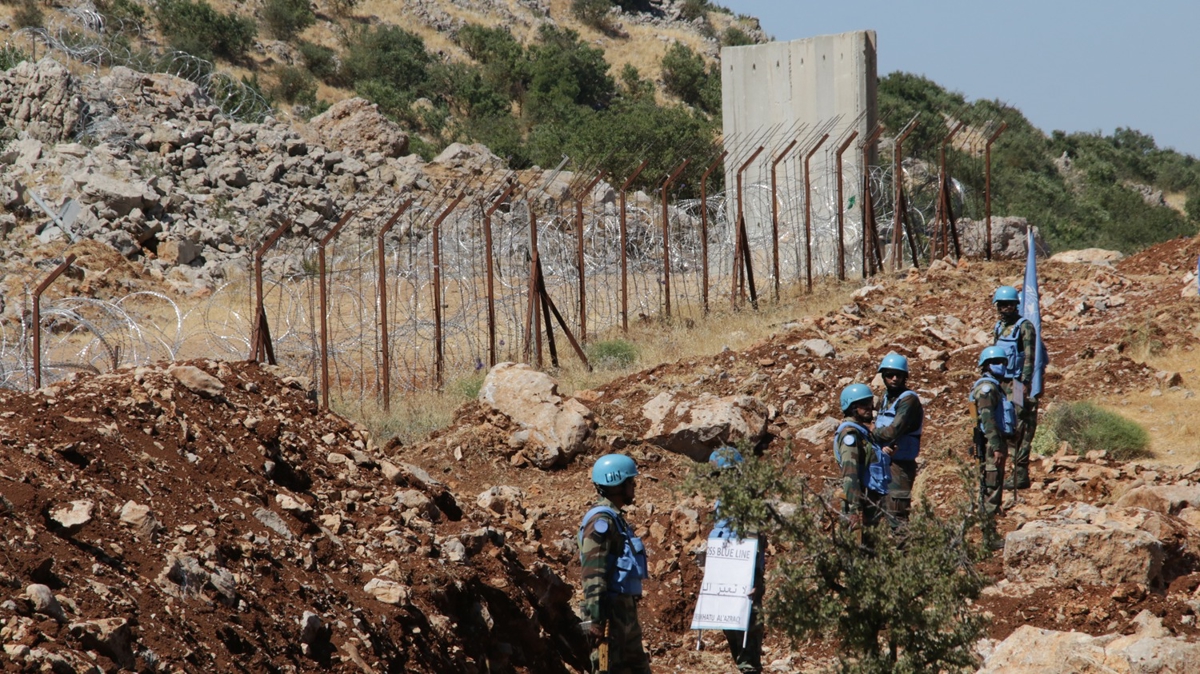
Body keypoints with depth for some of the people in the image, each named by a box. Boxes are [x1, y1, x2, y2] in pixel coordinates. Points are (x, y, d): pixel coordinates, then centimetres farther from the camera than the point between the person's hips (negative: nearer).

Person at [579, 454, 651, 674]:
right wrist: (595, 619, -24)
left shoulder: (615, 518, 18)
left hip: (625, 611, 10)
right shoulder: (601, 520, -14)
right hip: (610, 611, -10)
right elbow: (592, 574, -20)